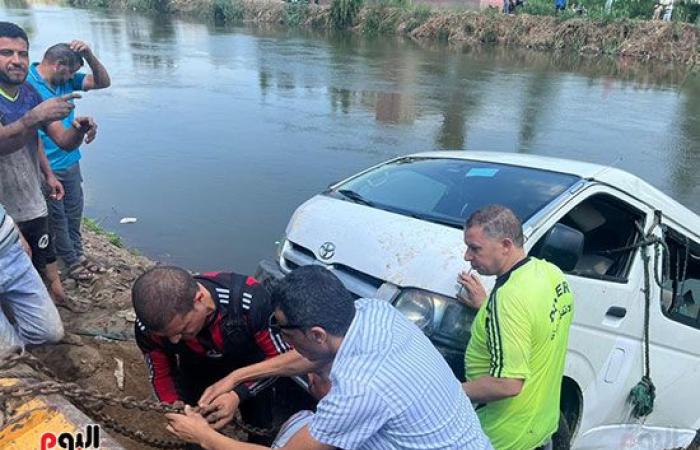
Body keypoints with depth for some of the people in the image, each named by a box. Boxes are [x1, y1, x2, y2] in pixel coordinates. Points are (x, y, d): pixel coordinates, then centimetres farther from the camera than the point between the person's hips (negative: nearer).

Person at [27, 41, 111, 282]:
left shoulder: (67, 81, 3)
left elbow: (103, 82, 3)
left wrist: (89, 54, -13)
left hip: (71, 162, 7)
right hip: (47, 169, -7)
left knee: (74, 213, 18)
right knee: (57, 218, 10)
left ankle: (77, 252, 35)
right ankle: (71, 261, 23)